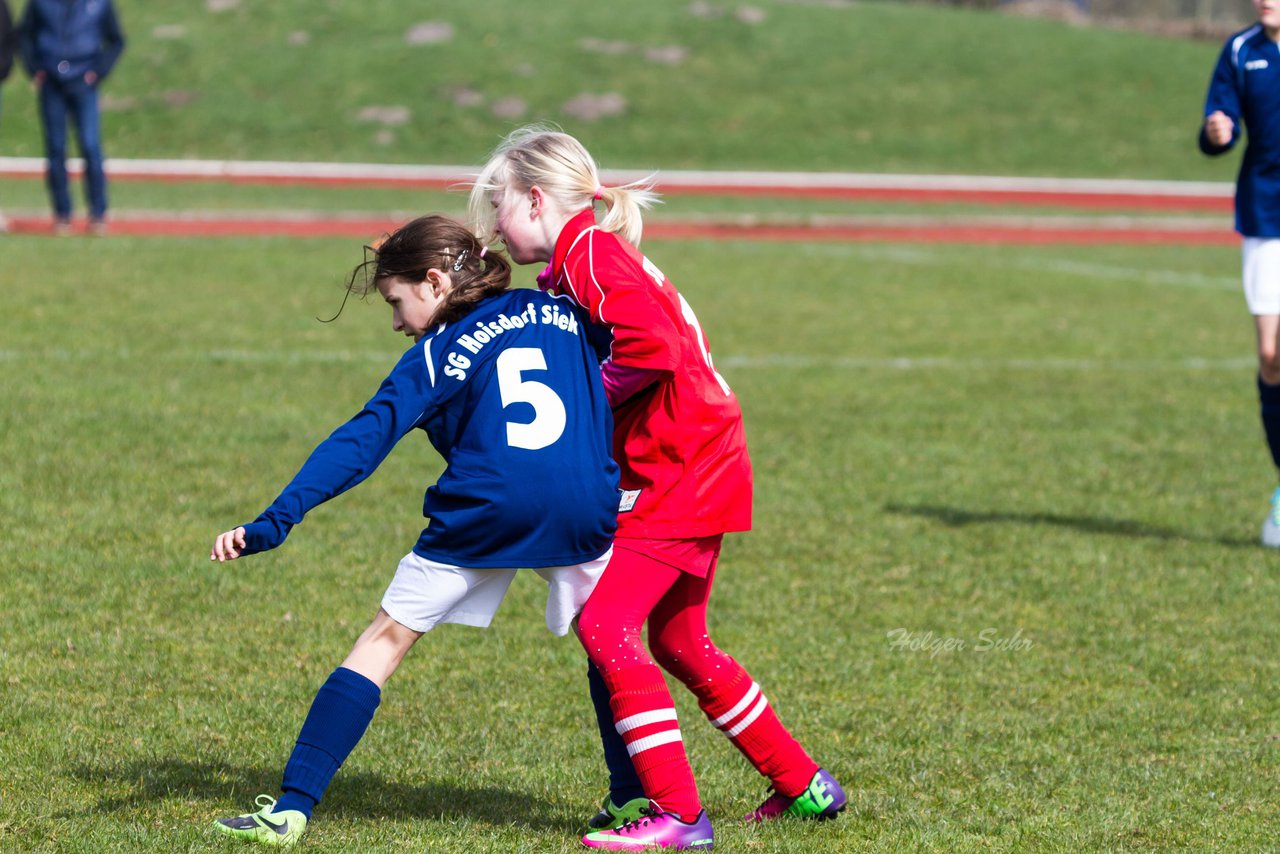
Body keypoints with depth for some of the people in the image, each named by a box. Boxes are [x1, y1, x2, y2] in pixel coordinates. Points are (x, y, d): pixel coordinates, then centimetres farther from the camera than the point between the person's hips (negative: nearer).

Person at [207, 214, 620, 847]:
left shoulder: (438, 353, 9)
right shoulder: (562, 311, 19)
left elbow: (362, 441, 0)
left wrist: (276, 521, -6)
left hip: (481, 514, -2)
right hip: (583, 509, 3)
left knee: (384, 640, 7)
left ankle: (292, 807, 2)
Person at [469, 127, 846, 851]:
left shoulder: (589, 250, -14)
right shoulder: (584, 258, 18)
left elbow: (651, 346, -28)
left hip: (678, 472, -11)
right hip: (697, 467, 11)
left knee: (606, 626, -14)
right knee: (678, 641, 18)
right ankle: (805, 784, 27)